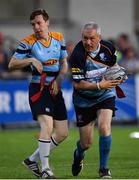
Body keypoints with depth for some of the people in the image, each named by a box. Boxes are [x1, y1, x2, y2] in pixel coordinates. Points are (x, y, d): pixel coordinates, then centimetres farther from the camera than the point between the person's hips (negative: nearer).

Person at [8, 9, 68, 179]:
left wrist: (58, 80, -3)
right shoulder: (28, 42, -8)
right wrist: (31, 60, -23)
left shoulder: (58, 37, 5)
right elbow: (12, 64, -9)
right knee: (47, 126, -23)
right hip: (38, 89, -6)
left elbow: (64, 63, 13)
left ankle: (32, 160, 19)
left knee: (62, 133, 4)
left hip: (55, 90, 6)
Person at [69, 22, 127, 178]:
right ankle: (78, 155, 43)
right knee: (86, 144, 4)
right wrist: (99, 85, -32)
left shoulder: (108, 48, -11)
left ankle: (104, 169, -6)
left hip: (105, 96, 2)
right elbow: (77, 84, -22)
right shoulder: (77, 55, -24)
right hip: (84, 100, -2)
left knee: (104, 127, -22)